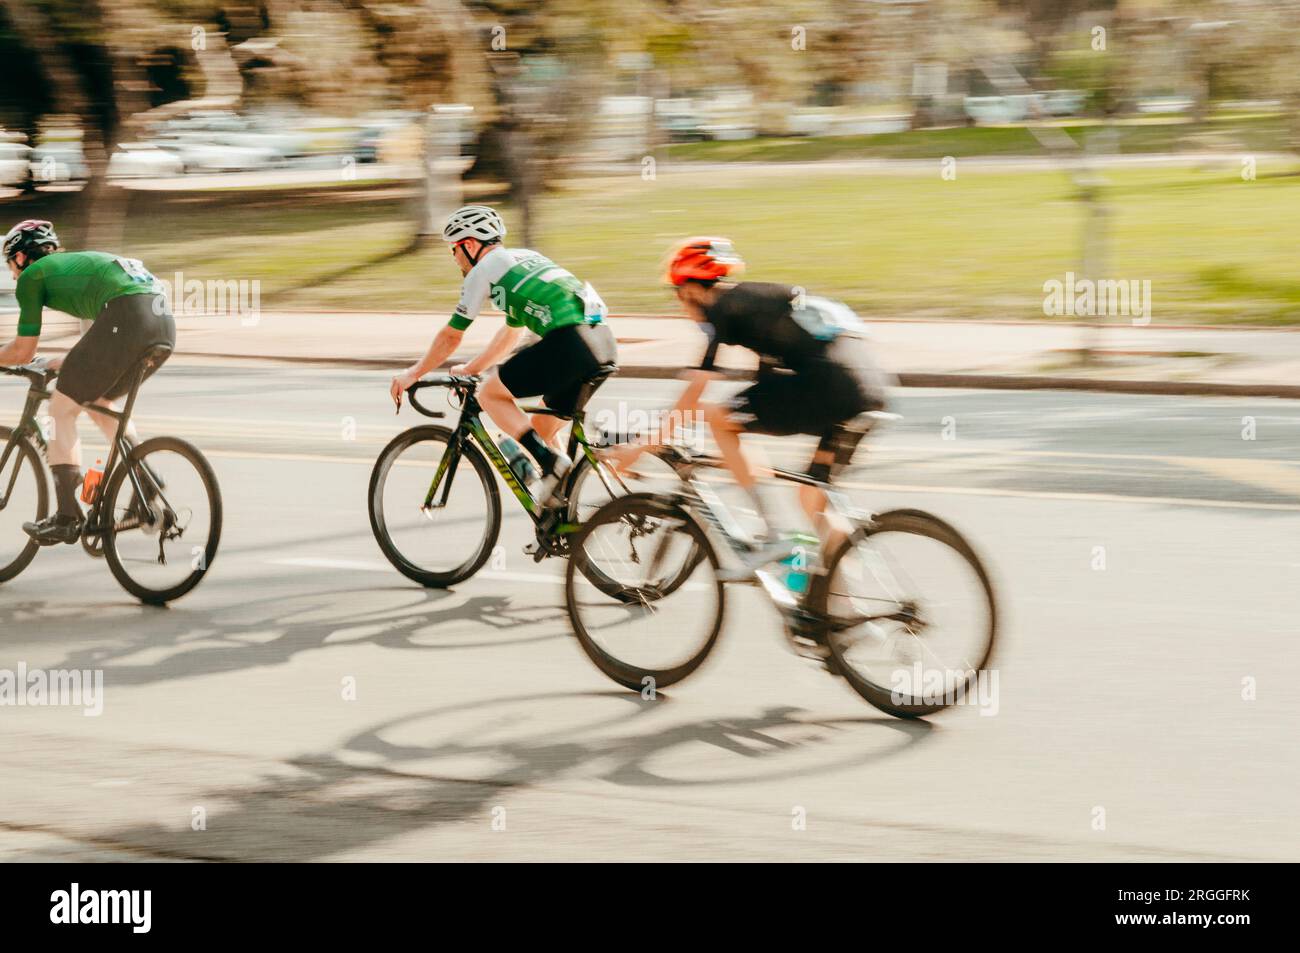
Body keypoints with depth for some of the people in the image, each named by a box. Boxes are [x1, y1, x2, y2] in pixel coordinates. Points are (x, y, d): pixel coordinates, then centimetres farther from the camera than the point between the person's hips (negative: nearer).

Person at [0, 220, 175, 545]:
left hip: (126, 317, -8)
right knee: (101, 401, 28)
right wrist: (70, 364, 51)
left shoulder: (32, 275, 15)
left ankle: (68, 518, 1)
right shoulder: (77, 262, 37)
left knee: (62, 409, 5)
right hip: (165, 322, 8)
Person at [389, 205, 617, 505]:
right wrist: (470, 369, 51)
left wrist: (412, 374, 25)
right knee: (542, 429, 21)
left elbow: (451, 337, 12)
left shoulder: (482, 271, 7)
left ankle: (551, 462, -7)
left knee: (490, 394, 7)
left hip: (567, 342, -8)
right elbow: (510, 332, 42)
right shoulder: (524, 258, 31)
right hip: (604, 344, 8)